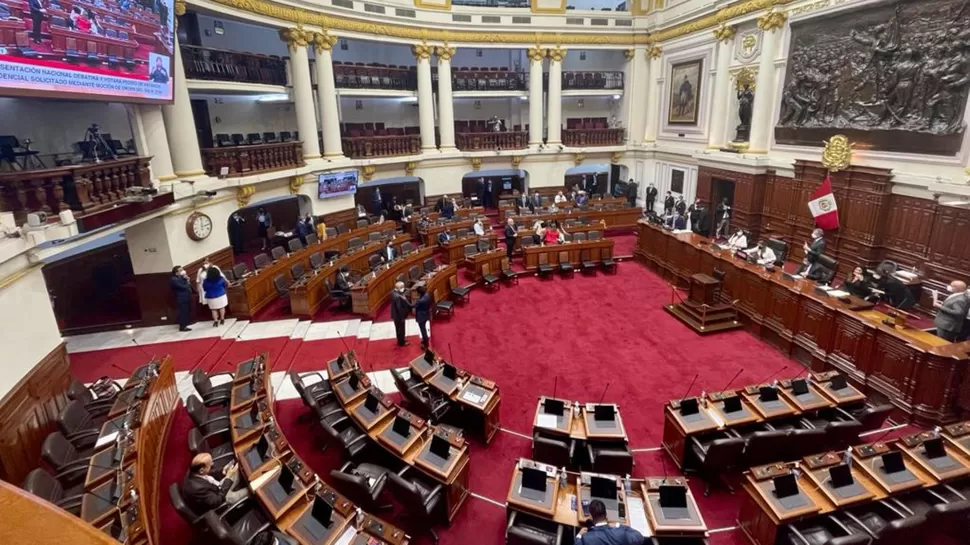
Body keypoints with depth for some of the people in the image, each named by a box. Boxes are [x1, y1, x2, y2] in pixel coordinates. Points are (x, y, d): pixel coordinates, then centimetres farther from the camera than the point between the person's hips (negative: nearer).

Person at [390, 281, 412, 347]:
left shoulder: (393, 292, -5)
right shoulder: (398, 296, -35)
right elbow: (399, 308, -27)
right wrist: (402, 317, -18)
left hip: (395, 314, 9)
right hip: (399, 315, -9)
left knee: (398, 328, 26)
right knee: (401, 329, 12)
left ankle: (400, 339, 44)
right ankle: (402, 342, 30)